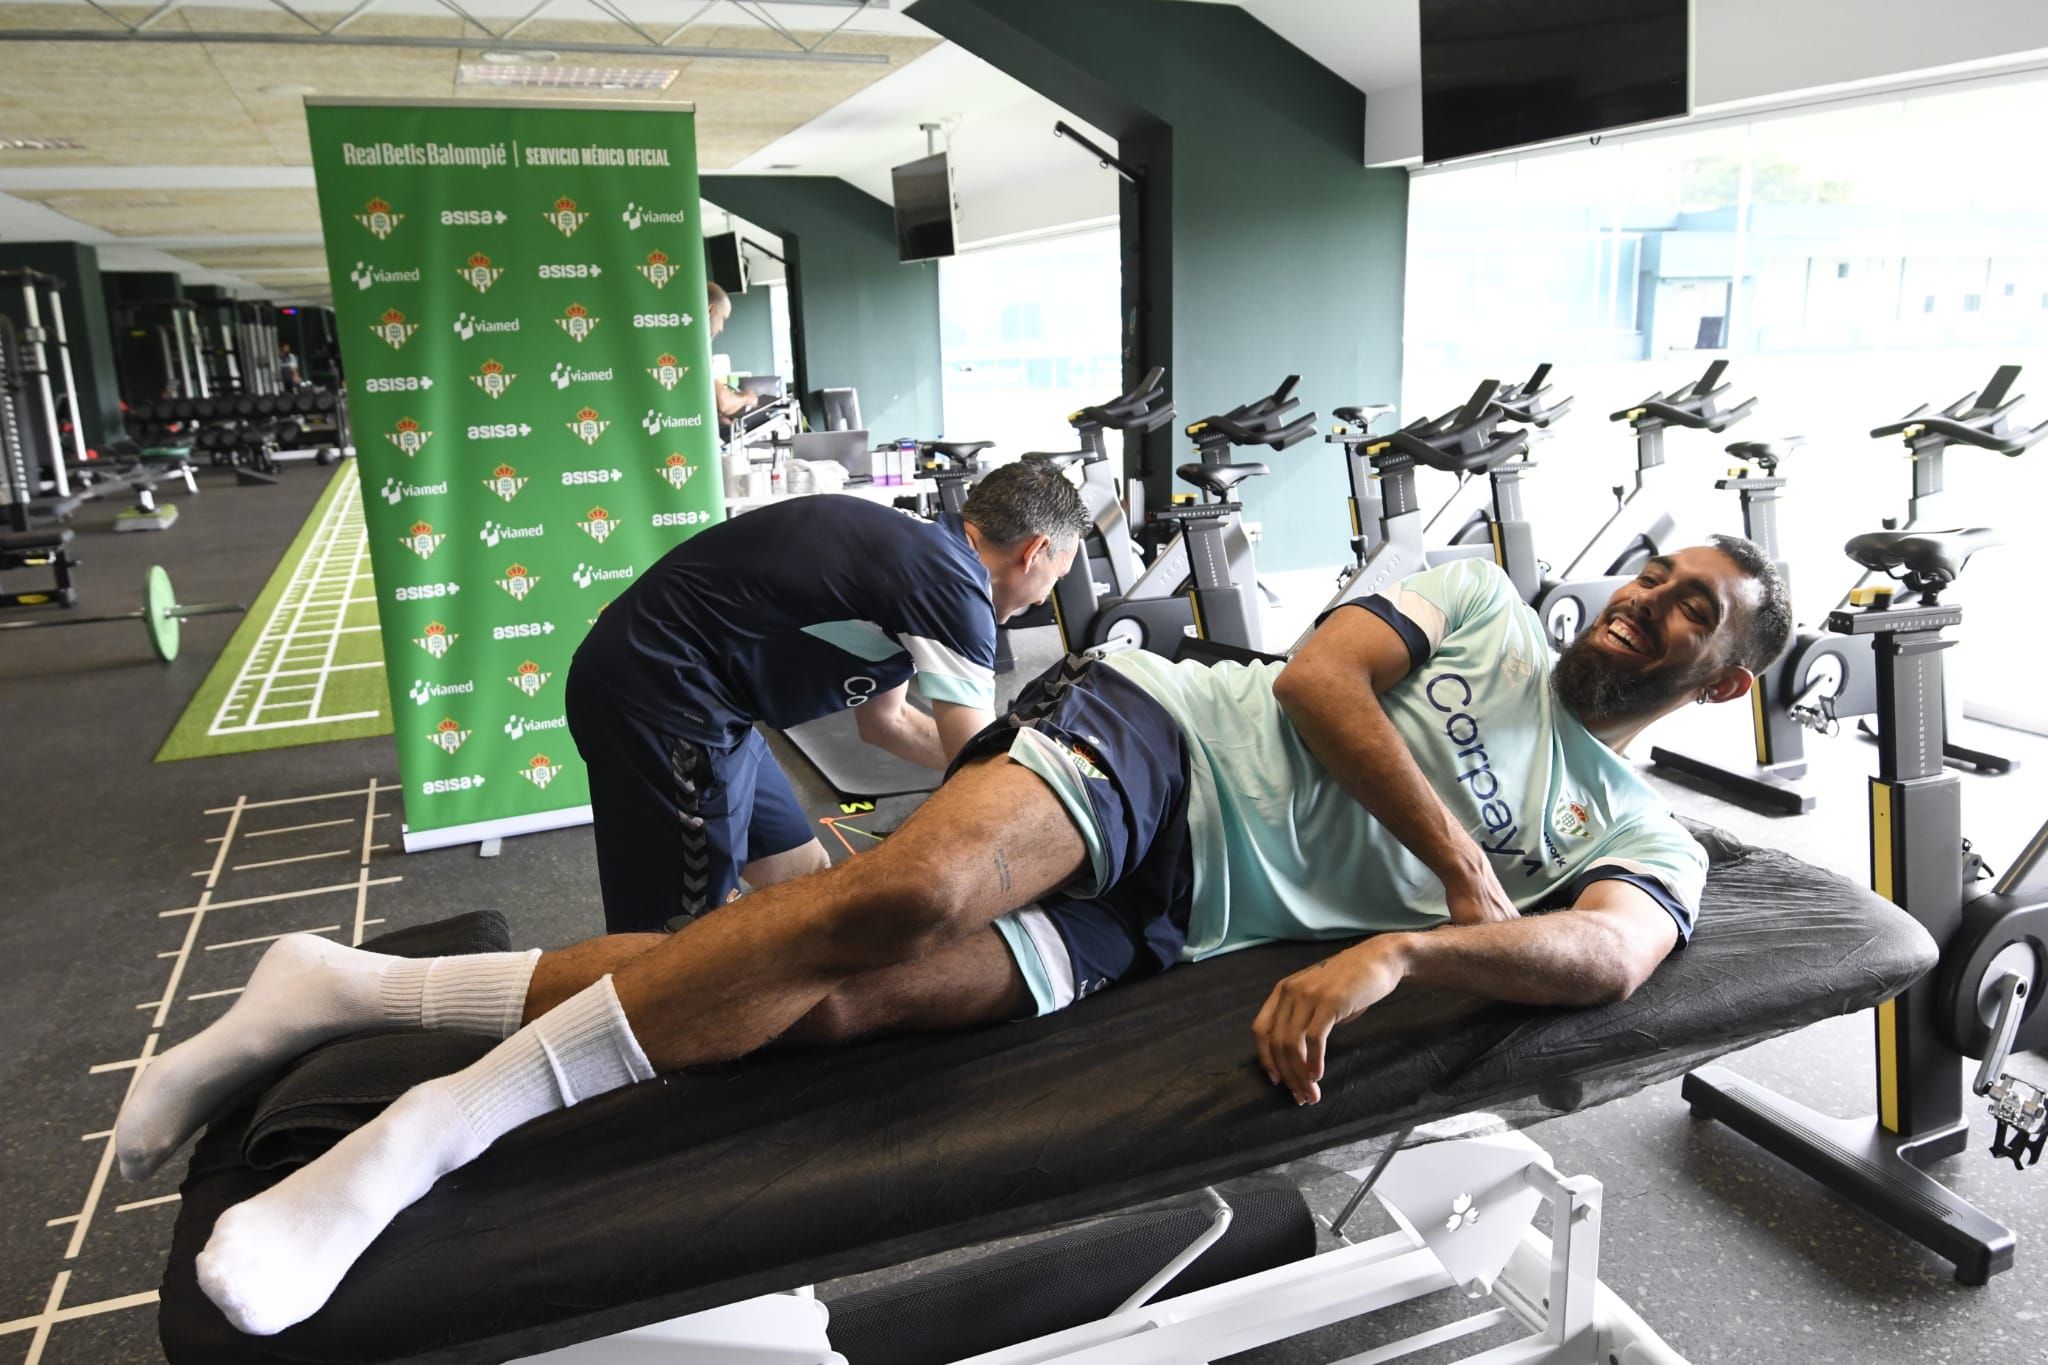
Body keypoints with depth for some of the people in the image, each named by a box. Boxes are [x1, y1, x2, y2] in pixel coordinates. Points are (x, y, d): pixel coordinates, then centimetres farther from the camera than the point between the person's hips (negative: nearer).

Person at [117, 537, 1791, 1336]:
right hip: (1148, 734, -1)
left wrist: (1396, 947, -27)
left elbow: (1607, 959, -7)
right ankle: (424, 1133, -18)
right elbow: (1319, 676, -2)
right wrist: (1463, 870, -10)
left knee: (834, 1003, -18)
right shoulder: (1477, 595, 14)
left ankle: (357, 995, -4)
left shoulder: (1646, 846, 14)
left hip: (1152, 925, 2)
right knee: (914, 891, -33)